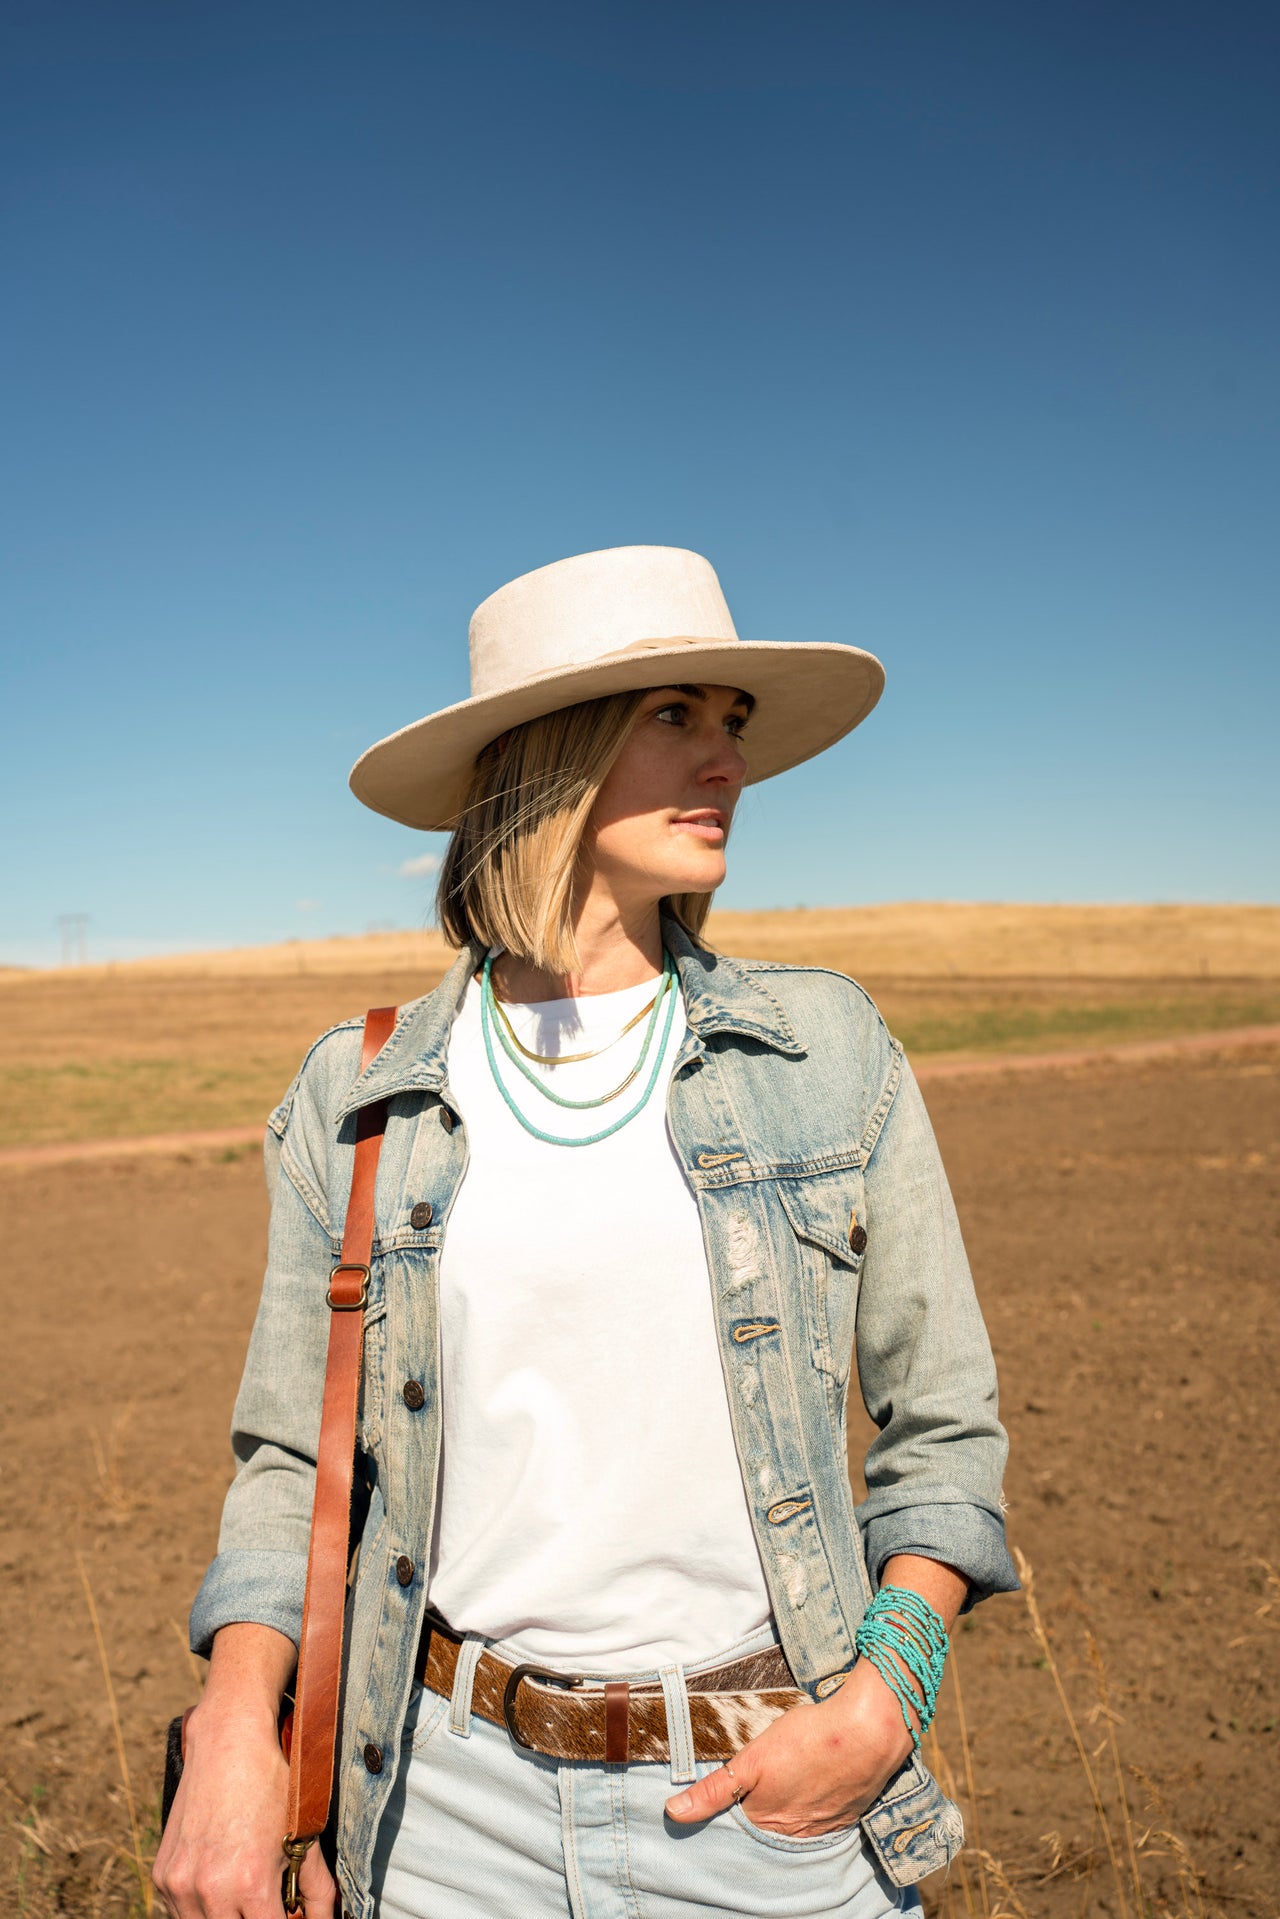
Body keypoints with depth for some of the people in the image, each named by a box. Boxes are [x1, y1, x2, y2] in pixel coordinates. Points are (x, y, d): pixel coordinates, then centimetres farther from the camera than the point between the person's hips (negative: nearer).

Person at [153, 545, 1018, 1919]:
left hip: (775, 1795, 0)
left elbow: (941, 1426, 2)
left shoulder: (827, 1050, -4)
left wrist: (883, 1702, -11)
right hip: (455, 1801, 1)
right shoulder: (358, 1101, -3)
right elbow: (295, 1459, 5)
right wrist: (232, 1729, -10)